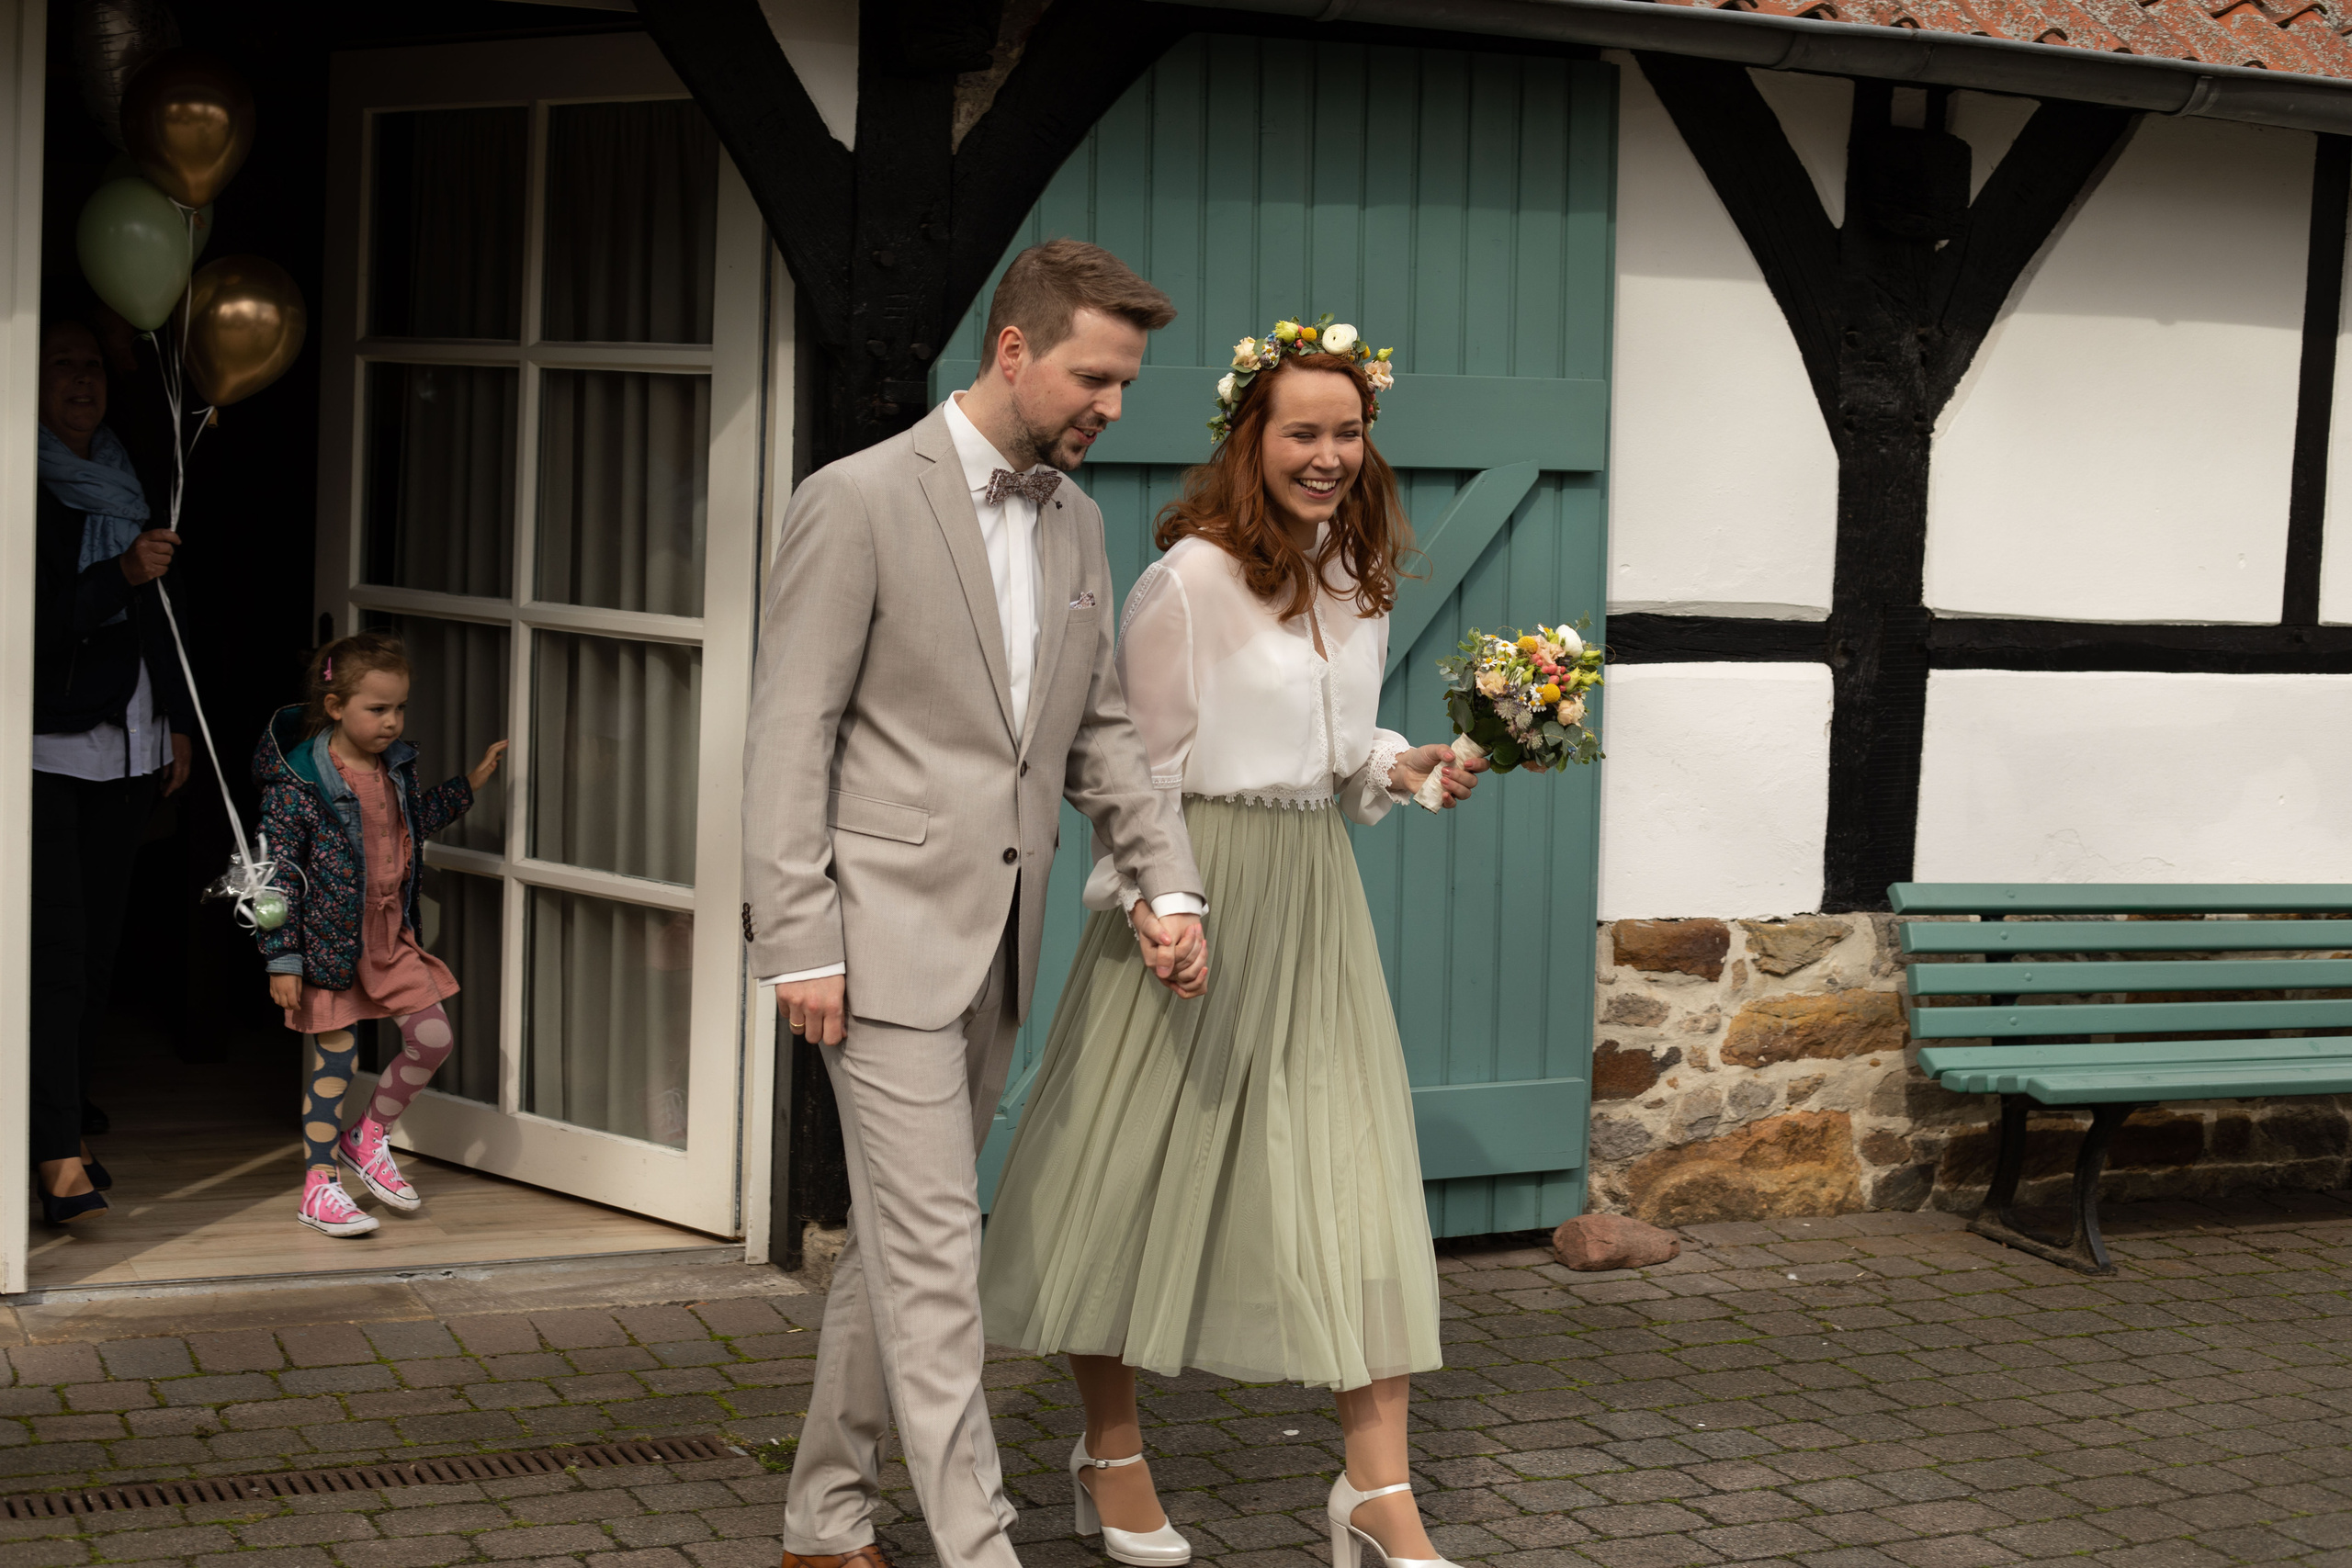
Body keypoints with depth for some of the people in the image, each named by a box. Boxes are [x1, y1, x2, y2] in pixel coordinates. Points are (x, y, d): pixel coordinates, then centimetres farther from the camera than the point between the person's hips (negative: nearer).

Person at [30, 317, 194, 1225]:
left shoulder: (125, 484, 13)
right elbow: (32, 620, -18)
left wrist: (177, 724, 20)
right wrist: (120, 575, -27)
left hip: (126, 748, 7)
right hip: (47, 749, -7)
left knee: (98, 941, 9)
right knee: (55, 945, -11)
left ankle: (67, 1118, 20)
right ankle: (60, 1157, -13)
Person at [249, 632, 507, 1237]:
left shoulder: (394, 768, 5)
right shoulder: (298, 783, -17)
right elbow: (279, 872, -16)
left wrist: (471, 784, 25)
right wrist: (282, 959, -17)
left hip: (391, 934, 7)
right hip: (331, 939, -7)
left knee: (432, 1039, 4)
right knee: (335, 1060, 0)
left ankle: (369, 1135, 26)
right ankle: (319, 1186, 13)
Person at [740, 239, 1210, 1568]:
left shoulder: (1077, 521, 12)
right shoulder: (861, 500, -10)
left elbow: (1101, 728, 16)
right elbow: (792, 735, -10)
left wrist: (1170, 884, 2)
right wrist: (798, 944, -14)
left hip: (999, 942, 7)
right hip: (887, 933, -7)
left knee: (899, 1243, 14)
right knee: (933, 1253, -8)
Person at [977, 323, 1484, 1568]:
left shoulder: (1357, 577, 10)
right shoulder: (1191, 578, -12)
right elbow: (1144, 764, -10)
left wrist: (1401, 766, 3)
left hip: (1318, 898, 6)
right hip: (1200, 897, -6)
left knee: (1358, 1181, 0)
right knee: (1139, 1171, 6)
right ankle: (1110, 1454, 24)